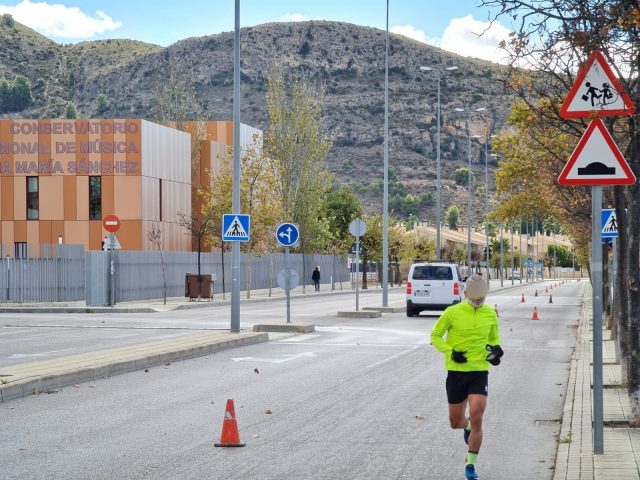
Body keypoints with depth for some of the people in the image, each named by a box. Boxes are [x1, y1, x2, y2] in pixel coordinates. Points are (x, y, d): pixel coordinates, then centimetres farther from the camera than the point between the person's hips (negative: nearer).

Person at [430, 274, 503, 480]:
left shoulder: (490, 314, 3)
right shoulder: (452, 312, -6)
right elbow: (435, 336, 2)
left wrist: (494, 349, -4)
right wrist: (450, 352, -14)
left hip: (479, 372, 0)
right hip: (456, 372, 0)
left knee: (476, 418, -15)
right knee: (455, 422, 9)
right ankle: (467, 426, 48)